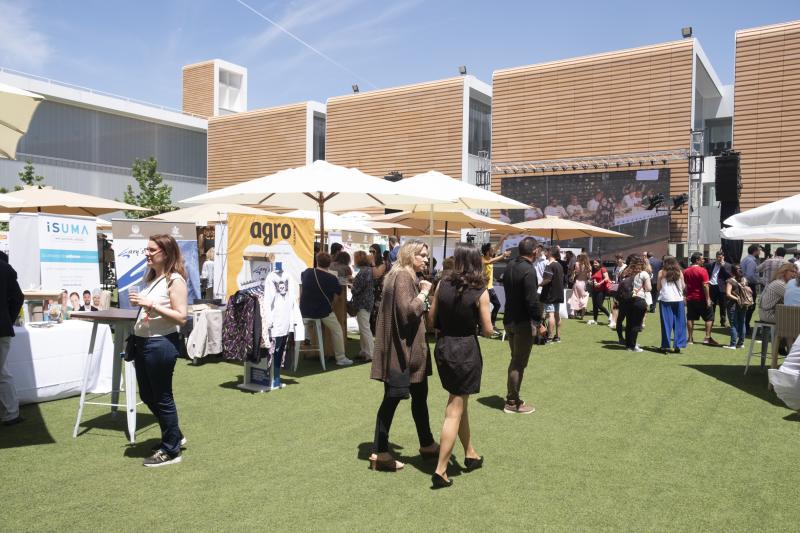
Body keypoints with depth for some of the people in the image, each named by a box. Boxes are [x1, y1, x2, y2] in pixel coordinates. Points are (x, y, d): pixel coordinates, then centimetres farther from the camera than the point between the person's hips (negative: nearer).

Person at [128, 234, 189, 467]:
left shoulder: (175, 280, -13)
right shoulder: (151, 277, 11)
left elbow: (181, 317, -20)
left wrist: (151, 305, -23)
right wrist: (139, 303, 6)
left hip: (161, 344, -9)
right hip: (142, 343, 9)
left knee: (162, 398, 3)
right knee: (147, 396, 18)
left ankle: (171, 450, 20)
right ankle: (175, 435, 37)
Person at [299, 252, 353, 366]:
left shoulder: (307, 272, -4)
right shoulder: (332, 278, -16)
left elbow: (301, 278, 20)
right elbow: (339, 292, 1)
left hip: (304, 310, 4)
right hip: (323, 311, -4)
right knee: (337, 331, 12)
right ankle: (341, 358, 13)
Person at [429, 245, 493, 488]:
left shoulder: (442, 285, -3)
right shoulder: (480, 292, -12)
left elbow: (432, 319, 3)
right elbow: (488, 331, -8)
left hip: (443, 347, 5)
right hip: (466, 350, -5)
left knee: (459, 402, 21)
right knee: (455, 410, 2)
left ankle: (470, 454, 37)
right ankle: (440, 470, 3)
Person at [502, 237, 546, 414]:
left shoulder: (510, 266, 6)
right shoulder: (529, 270, -21)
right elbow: (532, 301, -23)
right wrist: (539, 323, -15)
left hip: (509, 319, 9)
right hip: (523, 322, -8)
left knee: (515, 360, 20)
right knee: (519, 363, 2)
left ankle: (511, 398, 28)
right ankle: (513, 403, 11)